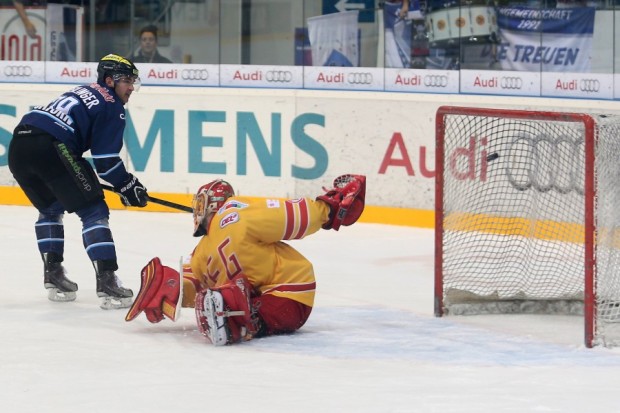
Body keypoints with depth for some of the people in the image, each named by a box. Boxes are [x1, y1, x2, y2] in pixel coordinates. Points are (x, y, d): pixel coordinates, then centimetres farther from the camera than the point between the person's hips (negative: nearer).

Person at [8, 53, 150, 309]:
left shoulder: (82, 93, 32)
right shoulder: (112, 106, 7)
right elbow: (106, 159, -2)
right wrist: (127, 186, 10)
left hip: (18, 145, 8)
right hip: (49, 147, -8)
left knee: (50, 208, 29)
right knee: (94, 211, -3)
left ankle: (53, 276, 25)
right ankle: (106, 282, -12)